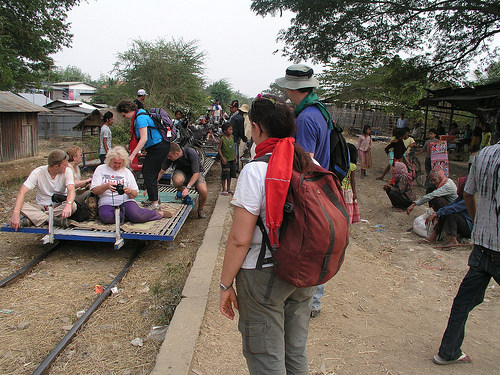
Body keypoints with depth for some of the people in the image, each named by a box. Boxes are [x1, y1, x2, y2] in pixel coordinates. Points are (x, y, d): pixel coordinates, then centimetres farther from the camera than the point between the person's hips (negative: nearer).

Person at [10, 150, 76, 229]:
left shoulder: (67, 171, -11)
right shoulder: (38, 173, -13)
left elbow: (71, 190, -26)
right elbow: (22, 192, -21)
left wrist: (68, 204, -50)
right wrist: (16, 213, -36)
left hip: (60, 207, 0)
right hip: (42, 207, 0)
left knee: (73, 205, -33)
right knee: (19, 205, -25)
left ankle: (32, 218, -29)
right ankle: (54, 220, -36)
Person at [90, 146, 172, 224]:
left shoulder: (127, 172, 12)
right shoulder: (100, 169, 9)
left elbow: (135, 194, 8)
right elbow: (94, 190, 0)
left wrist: (130, 192, -17)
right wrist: (106, 186, -20)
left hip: (125, 201, 0)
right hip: (106, 203, 0)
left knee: (136, 216, -30)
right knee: (106, 218, -36)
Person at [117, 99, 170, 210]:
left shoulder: (140, 118, -18)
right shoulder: (138, 116, 13)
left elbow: (144, 139, -25)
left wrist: (132, 155, -26)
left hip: (158, 147, -10)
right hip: (156, 147, 10)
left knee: (149, 174, -8)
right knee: (146, 171, 15)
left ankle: (155, 203, -4)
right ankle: (152, 198, 25)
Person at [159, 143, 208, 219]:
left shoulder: (191, 153, -31)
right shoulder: (169, 156, -19)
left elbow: (196, 173, -29)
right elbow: (161, 171, -8)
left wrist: (187, 187, -40)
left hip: (195, 174, -2)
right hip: (181, 172, 2)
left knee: (203, 191, -32)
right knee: (177, 180, -38)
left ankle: (200, 209, 1)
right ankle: (181, 190, 0)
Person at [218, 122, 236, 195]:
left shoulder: (232, 137, 7)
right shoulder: (222, 138, -11)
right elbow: (219, 148, -8)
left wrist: (235, 156, 14)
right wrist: (222, 157, -15)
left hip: (232, 159, 6)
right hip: (225, 160, -6)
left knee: (230, 174, 12)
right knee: (225, 174, -2)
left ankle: (228, 188, 24)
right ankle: (223, 190, 9)